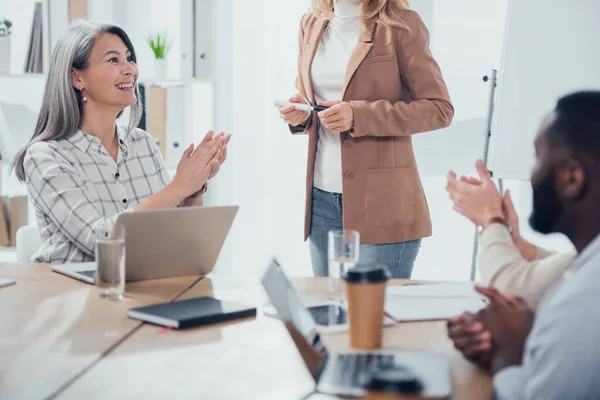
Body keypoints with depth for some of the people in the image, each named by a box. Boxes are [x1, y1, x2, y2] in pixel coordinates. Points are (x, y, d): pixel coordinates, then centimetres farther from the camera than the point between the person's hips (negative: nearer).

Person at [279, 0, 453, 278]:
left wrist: (359, 115, -20)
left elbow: (440, 109, -10)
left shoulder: (399, 24, -6)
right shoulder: (312, 25, 11)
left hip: (381, 201, -6)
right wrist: (300, 114, -1)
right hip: (322, 197, 6)